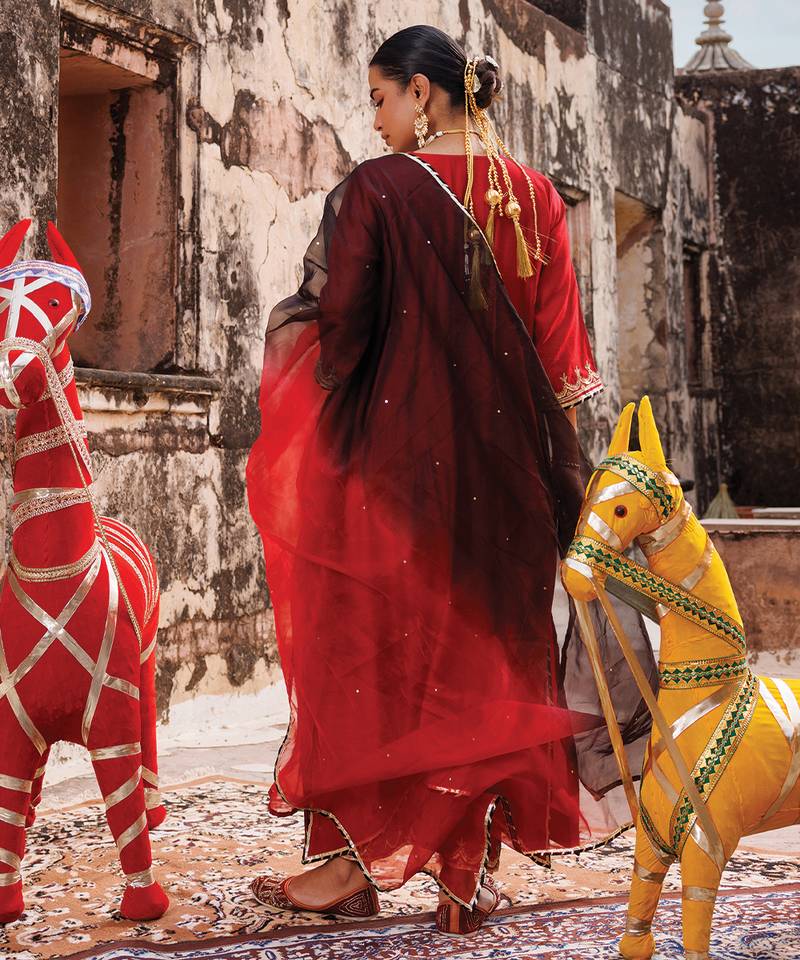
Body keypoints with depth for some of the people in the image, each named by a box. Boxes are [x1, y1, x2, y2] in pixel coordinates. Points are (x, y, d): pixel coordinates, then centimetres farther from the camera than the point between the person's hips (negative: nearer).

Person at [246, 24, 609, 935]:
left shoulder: (376, 189, -10)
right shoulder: (535, 195, 6)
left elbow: (339, 325, -13)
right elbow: (560, 348, 5)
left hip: (396, 453, -5)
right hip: (504, 466, 5)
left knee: (368, 650, 7)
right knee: (487, 652, 11)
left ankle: (353, 862, 14)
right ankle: (474, 867, 14)